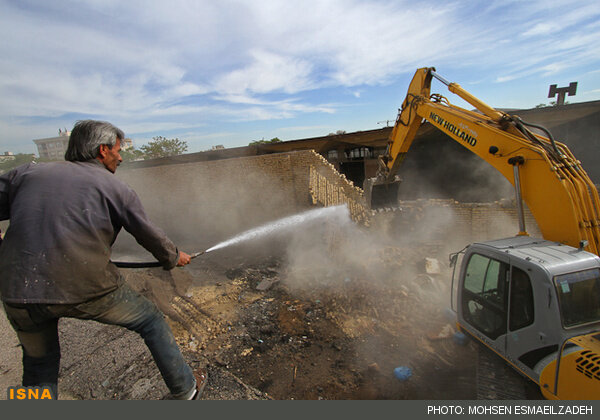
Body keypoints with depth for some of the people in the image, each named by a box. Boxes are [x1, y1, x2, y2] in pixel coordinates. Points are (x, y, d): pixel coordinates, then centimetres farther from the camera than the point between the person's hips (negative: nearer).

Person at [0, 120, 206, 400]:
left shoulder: (28, 173, 10)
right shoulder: (115, 187, 1)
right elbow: (149, 235, 7)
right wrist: (174, 258, 24)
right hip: (87, 288, -4)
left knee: (39, 364, 29)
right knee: (150, 321, 18)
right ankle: (185, 389, 31)